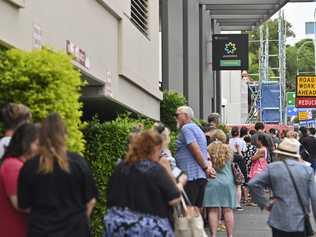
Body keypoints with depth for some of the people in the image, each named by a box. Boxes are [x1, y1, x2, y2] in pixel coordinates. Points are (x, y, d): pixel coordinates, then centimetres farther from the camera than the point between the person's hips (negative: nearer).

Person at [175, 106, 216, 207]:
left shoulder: (186, 128, -7)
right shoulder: (197, 128, 23)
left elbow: (196, 150, -15)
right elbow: (205, 152, 18)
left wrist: (206, 168, -8)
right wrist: (209, 166, 3)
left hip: (190, 177, -10)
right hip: (201, 176, 10)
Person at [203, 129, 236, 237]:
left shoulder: (209, 149, -4)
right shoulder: (228, 150, 2)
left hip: (212, 182, -1)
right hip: (227, 182, 1)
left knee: (213, 210, 0)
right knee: (228, 210, 5)